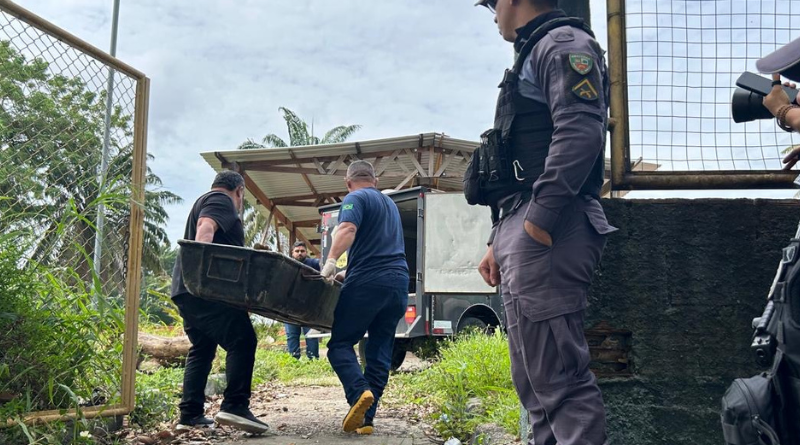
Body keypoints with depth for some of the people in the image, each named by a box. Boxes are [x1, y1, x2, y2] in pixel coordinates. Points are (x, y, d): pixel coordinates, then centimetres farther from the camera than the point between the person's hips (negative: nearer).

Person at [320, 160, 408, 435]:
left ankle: (359, 392, -23)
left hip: (367, 281, -7)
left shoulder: (355, 199, 2)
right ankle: (366, 419, 4)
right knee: (380, 351, 7)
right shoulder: (390, 203, 27)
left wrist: (331, 261, -29)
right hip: (398, 280, 7)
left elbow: (348, 229, -19)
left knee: (340, 342, 1)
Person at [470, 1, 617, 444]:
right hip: (523, 229, 10)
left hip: (545, 233, -10)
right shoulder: (533, 55, 29)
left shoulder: (563, 43, -1)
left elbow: (580, 131, -19)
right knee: (533, 378, 11)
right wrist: (499, 242, 22)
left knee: (559, 377, -12)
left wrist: (540, 218, -24)